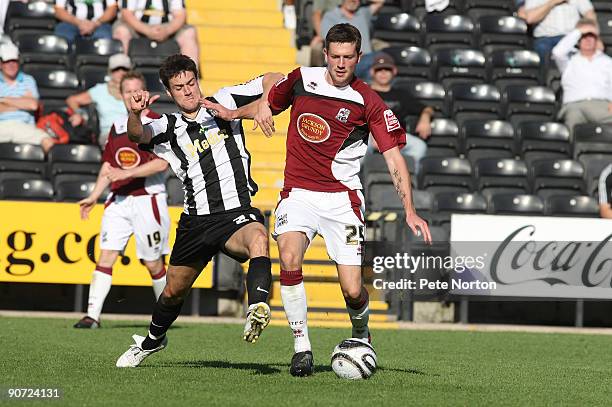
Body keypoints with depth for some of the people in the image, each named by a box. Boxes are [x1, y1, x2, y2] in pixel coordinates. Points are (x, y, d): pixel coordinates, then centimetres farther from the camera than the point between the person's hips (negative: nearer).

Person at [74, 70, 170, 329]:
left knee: (153, 263, 3)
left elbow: (161, 163, -18)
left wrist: (126, 173, -22)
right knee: (106, 256, -6)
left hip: (148, 200, -5)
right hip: (118, 201, 5)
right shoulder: (117, 127, 15)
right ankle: (92, 315, -10)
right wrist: (94, 197, 13)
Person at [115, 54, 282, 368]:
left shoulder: (224, 102, 7)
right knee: (174, 290, 17)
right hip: (196, 221, 3)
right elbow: (138, 135, -18)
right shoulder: (167, 127, 5)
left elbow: (273, 80, 11)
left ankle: (257, 309, -61)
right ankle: (152, 341, 47)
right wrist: (134, 114, -41)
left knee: (258, 237, -39)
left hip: (237, 213, -3)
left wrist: (263, 106, -8)